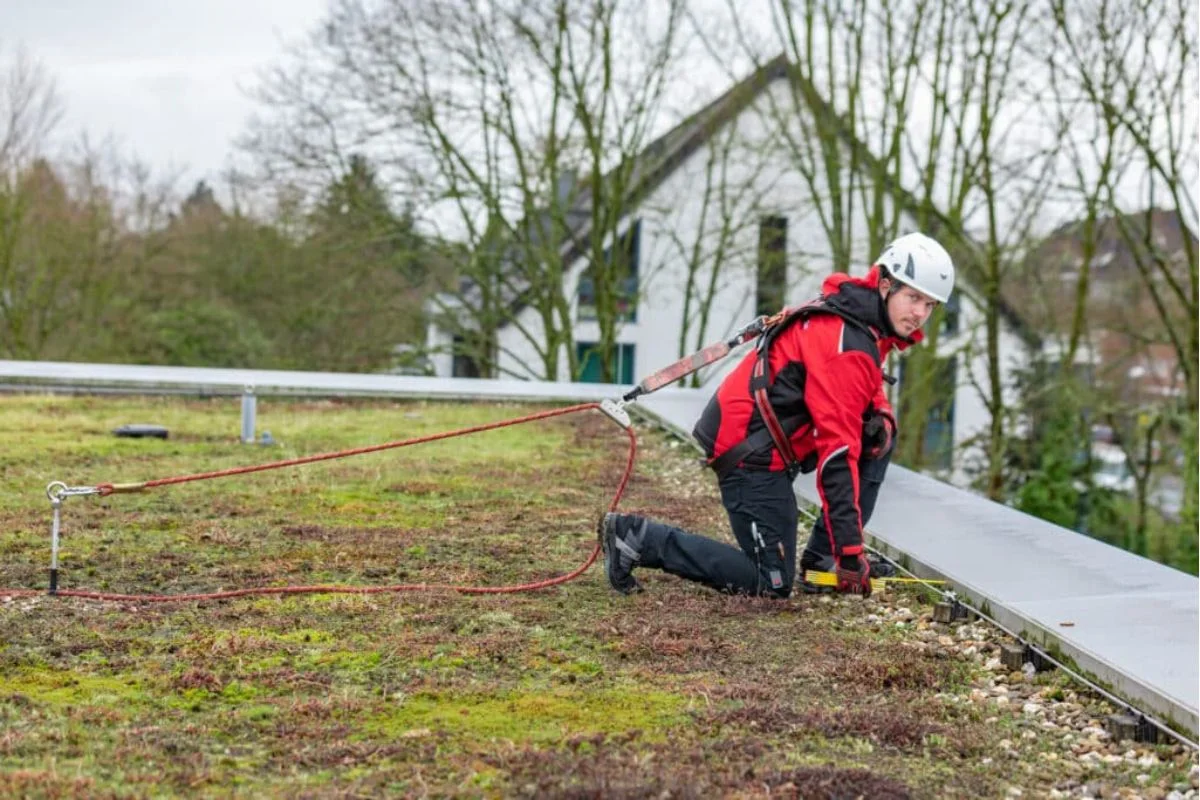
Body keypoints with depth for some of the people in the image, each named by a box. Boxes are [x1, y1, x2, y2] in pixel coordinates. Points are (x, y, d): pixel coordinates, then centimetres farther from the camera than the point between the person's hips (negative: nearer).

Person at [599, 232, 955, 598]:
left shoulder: (855, 315, 6)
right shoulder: (847, 344, -23)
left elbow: (863, 392, 24)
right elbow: (837, 449, -25)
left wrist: (882, 417, -1)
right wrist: (850, 551, -24)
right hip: (752, 453, -10)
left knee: (877, 436, 6)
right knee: (772, 582, -2)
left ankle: (821, 555, 7)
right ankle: (641, 538, 0)